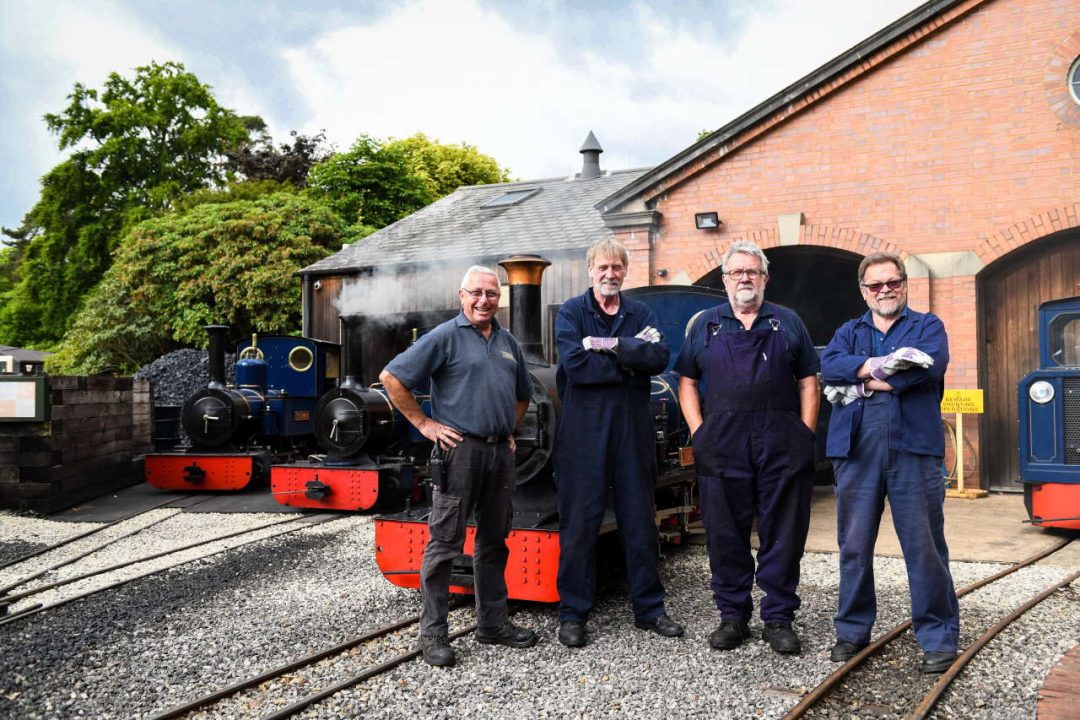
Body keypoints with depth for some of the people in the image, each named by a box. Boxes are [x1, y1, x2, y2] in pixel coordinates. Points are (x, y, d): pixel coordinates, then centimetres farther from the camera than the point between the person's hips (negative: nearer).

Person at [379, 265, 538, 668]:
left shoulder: (507, 342, 16)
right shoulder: (445, 337, -5)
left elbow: (522, 394, 31)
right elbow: (392, 378, -8)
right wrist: (423, 424, -8)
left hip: (501, 453, 7)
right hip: (459, 450, -7)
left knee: (494, 542, 13)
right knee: (445, 543, -2)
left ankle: (493, 623, 24)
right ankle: (433, 633, 5)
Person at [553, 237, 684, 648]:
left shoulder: (641, 314, 10)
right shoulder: (571, 312, 1)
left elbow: (660, 357, -8)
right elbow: (574, 364, -16)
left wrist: (612, 345, -16)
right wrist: (630, 360, -11)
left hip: (633, 430, 3)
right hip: (584, 432, -3)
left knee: (640, 520, 10)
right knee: (579, 522, 1)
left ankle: (648, 609, 22)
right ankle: (572, 614, 12)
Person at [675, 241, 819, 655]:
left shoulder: (788, 323, 13)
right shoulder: (706, 325, 13)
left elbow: (808, 383, 11)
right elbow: (687, 382, 12)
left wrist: (805, 434, 0)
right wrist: (699, 431, 1)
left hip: (781, 447, 0)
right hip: (722, 446, 0)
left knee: (783, 534, 3)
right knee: (725, 534, 5)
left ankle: (779, 619, 13)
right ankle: (732, 616, 18)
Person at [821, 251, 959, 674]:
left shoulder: (927, 327, 11)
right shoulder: (849, 332, 19)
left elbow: (932, 365, -11)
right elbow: (829, 365, -3)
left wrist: (868, 381, -8)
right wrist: (880, 364, -16)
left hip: (913, 448, -2)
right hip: (856, 450, 3)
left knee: (924, 546, 0)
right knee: (854, 546, 8)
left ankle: (938, 638, 9)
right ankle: (853, 631, 20)